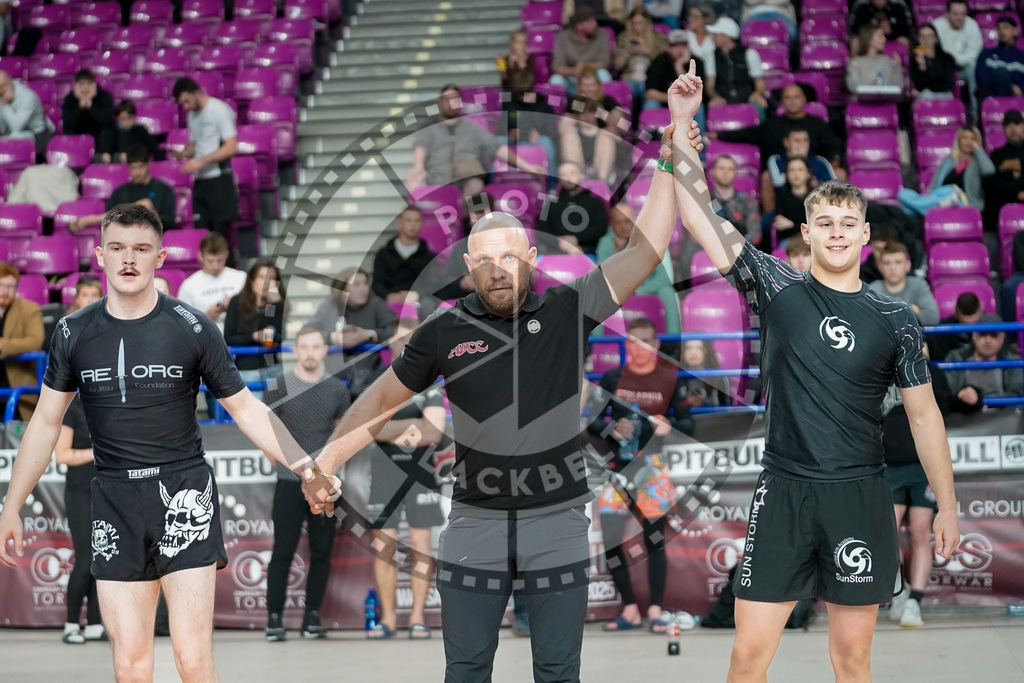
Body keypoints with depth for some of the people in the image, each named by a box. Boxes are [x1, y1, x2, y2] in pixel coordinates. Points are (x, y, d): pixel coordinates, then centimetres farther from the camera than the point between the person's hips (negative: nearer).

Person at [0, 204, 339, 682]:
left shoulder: (191, 328, -3)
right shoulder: (75, 333, 4)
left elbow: (243, 407, 4)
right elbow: (46, 421, 12)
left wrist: (306, 468, -5)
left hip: (183, 493, -2)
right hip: (114, 500, 2)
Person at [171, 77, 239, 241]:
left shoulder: (219, 110, -8)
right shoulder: (193, 114, 16)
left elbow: (231, 147, -15)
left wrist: (201, 161, -20)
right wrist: (182, 153, 2)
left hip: (219, 180, -7)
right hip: (200, 181, 7)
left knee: (221, 232, -6)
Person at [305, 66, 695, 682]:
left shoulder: (568, 312, -4)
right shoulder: (446, 332, -1)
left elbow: (645, 250, -8)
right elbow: (384, 397, 10)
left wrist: (672, 152, -13)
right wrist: (327, 460, 5)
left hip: (559, 521, -1)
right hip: (476, 522, 1)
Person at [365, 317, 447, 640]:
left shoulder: (430, 384, 8)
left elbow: (434, 433, -3)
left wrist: (393, 431, -10)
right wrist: (414, 424, -11)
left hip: (420, 472, 0)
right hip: (383, 472, 0)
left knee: (421, 545, -2)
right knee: (383, 547, -1)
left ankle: (417, 617, 3)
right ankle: (388, 617, 6)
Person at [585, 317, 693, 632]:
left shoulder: (671, 379, 3)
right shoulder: (612, 378, 6)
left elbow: (687, 423, 4)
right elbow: (591, 419, 4)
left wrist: (669, 427, -18)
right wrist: (612, 428, -16)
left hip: (652, 463, -2)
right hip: (616, 463, 2)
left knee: (654, 536, -4)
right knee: (610, 538, -2)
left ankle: (655, 612, 3)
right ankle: (629, 610, 9)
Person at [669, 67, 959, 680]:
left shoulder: (895, 320, 4)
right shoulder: (778, 290, 2)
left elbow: (924, 414, 9)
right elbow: (700, 214, -4)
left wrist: (948, 507, 6)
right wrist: (682, 124, -10)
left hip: (861, 497, 1)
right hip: (784, 491, -1)